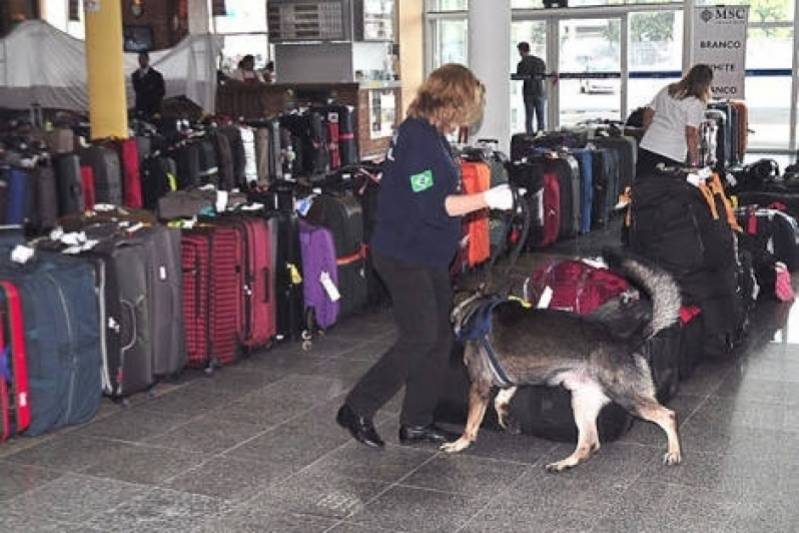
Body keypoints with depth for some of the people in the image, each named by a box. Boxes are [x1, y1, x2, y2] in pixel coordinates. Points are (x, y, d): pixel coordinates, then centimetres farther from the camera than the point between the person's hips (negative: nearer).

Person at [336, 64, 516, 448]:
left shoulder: (429, 134, 12)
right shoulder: (418, 138, -20)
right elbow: (432, 205, -26)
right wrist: (487, 199, -23)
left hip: (428, 255, 10)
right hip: (404, 255, -10)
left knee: (439, 336, 11)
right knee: (420, 337, -8)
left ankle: (417, 423, 20)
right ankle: (357, 409, 5)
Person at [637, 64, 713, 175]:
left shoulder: (667, 90, 10)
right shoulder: (696, 104, -8)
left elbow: (648, 113, 14)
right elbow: (691, 134, -13)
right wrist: (694, 161, -7)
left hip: (647, 147, 6)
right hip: (672, 155, -6)